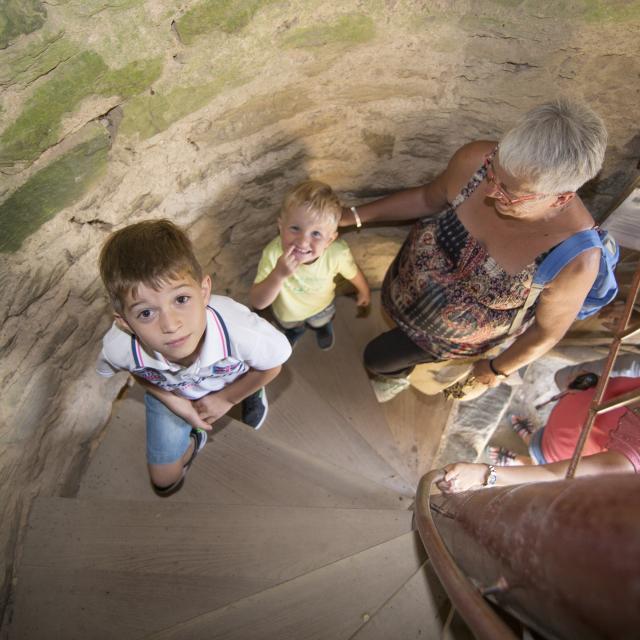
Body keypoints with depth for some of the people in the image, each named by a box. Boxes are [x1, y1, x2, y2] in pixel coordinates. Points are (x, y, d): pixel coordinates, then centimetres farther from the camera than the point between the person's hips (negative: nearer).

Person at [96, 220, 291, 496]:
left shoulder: (240, 330, -48)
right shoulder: (118, 347, -40)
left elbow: (273, 365, -21)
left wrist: (225, 399, -11)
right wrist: (172, 401, -16)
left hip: (234, 382, -1)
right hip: (169, 391, 2)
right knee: (164, 482, 16)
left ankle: (254, 393, 63)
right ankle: (192, 443, 42)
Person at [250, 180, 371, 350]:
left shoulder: (338, 253, -42)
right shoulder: (273, 253, -44)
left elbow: (353, 273, -17)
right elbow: (257, 303, -40)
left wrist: (364, 292, 3)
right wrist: (278, 275, -56)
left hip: (321, 306, 0)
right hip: (287, 311, 0)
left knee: (323, 324, 37)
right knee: (292, 328, 37)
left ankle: (323, 326, 73)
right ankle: (294, 331, 73)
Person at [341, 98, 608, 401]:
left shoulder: (576, 257, -39)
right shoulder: (475, 160, -32)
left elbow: (547, 331, -20)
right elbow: (428, 198, -10)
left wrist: (498, 368, -4)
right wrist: (355, 215, -10)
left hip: (459, 333, -3)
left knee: (378, 358, 16)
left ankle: (397, 374, 56)